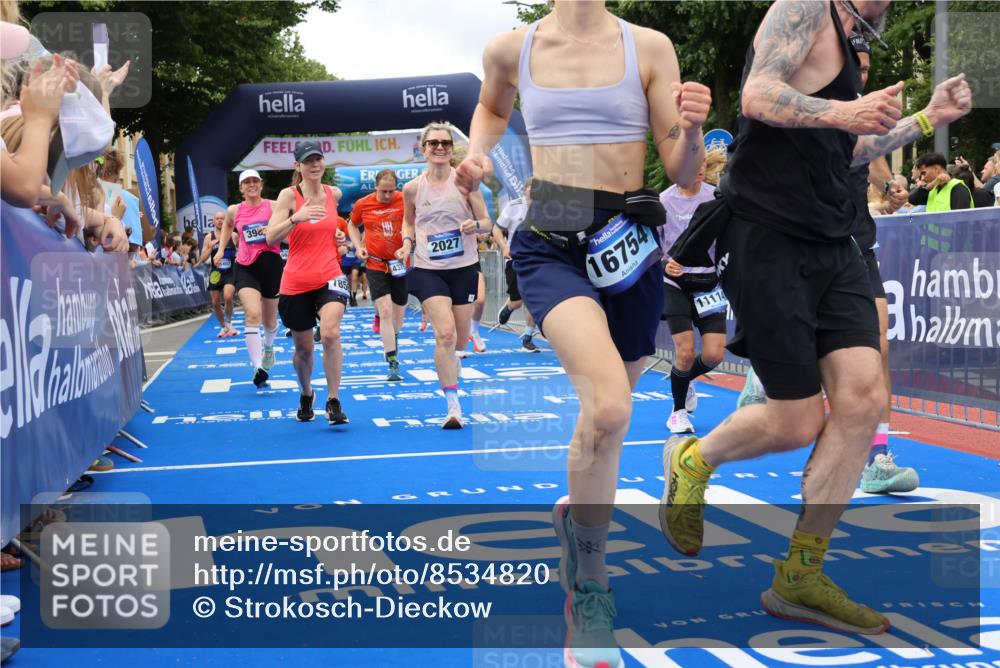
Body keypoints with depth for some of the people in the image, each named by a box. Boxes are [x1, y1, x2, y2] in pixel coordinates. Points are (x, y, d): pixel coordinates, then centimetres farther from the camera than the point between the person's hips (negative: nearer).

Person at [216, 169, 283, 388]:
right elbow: (227, 226, 27)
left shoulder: (273, 206, -3)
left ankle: (269, 349, 49)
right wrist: (221, 249, 18)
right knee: (252, 315, -21)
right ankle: (257, 368, -26)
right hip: (246, 267, 0)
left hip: (271, 264, 0)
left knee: (269, 320, 15)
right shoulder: (234, 211, 5)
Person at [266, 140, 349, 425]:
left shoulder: (334, 193, 6)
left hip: (330, 278, 1)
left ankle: (333, 401, -13)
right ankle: (306, 394, 40)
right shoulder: (289, 195, -5)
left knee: (330, 333, -24)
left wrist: (338, 235, 10)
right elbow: (271, 237, -16)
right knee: (303, 347, 11)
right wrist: (296, 218, -30)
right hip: (296, 283, -1)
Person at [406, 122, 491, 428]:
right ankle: (453, 406, -15)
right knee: (446, 334, -20)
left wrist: (475, 225, -21)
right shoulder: (412, 188, 1)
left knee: (459, 341, 8)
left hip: (464, 268, 1)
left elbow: (487, 222, 2)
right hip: (427, 269, -1)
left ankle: (448, 368, 45)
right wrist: (407, 242, -1)